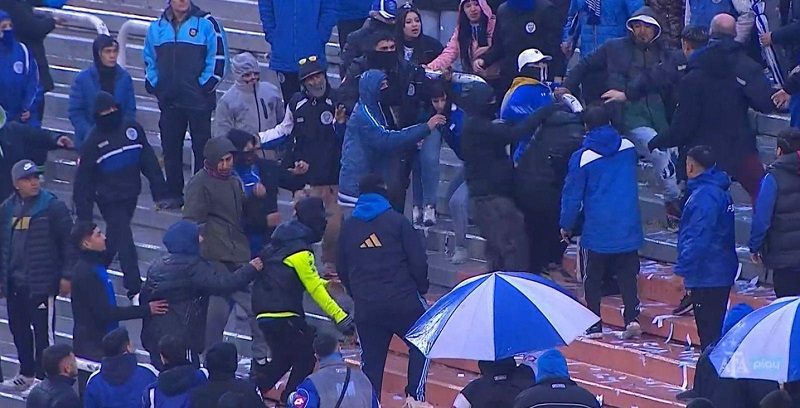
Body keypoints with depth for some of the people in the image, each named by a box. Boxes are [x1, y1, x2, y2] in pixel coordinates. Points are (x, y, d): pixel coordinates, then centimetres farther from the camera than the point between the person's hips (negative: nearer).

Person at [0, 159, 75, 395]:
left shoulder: (53, 207, -10)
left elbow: (68, 241, -9)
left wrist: (66, 275, -12)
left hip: (42, 282, -6)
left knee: (43, 330, -2)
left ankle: (43, 377, 5)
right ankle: (26, 375, 28)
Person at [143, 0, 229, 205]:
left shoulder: (206, 24, -5)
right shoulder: (157, 27, 10)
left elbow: (218, 56, -7)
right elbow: (149, 59, 19)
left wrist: (206, 85, -11)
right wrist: (153, 85, 7)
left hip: (199, 99, -4)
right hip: (169, 100, 4)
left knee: (201, 146, 2)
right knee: (170, 147, 9)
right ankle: (173, 194, 18)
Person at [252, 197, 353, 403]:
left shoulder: (282, 242, 15)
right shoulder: (299, 251, -14)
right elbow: (314, 289, -16)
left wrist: (326, 283, 24)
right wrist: (339, 316, -17)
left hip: (265, 312, 9)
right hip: (282, 315, -9)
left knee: (283, 359, 19)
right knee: (306, 357, -1)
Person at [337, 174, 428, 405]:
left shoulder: (348, 227, 10)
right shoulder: (397, 221, -3)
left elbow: (342, 270, 16)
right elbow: (418, 260, -5)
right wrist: (421, 288, 11)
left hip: (365, 307, 3)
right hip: (403, 303, -3)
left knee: (370, 359, 10)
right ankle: (415, 395, 2)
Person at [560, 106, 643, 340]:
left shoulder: (582, 158, -10)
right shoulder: (628, 147, 2)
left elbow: (572, 194, -4)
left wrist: (566, 225, 8)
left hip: (597, 231, -3)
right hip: (628, 229, 3)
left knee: (593, 278, 7)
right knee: (627, 274, 10)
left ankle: (594, 326, 6)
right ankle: (632, 318, -4)